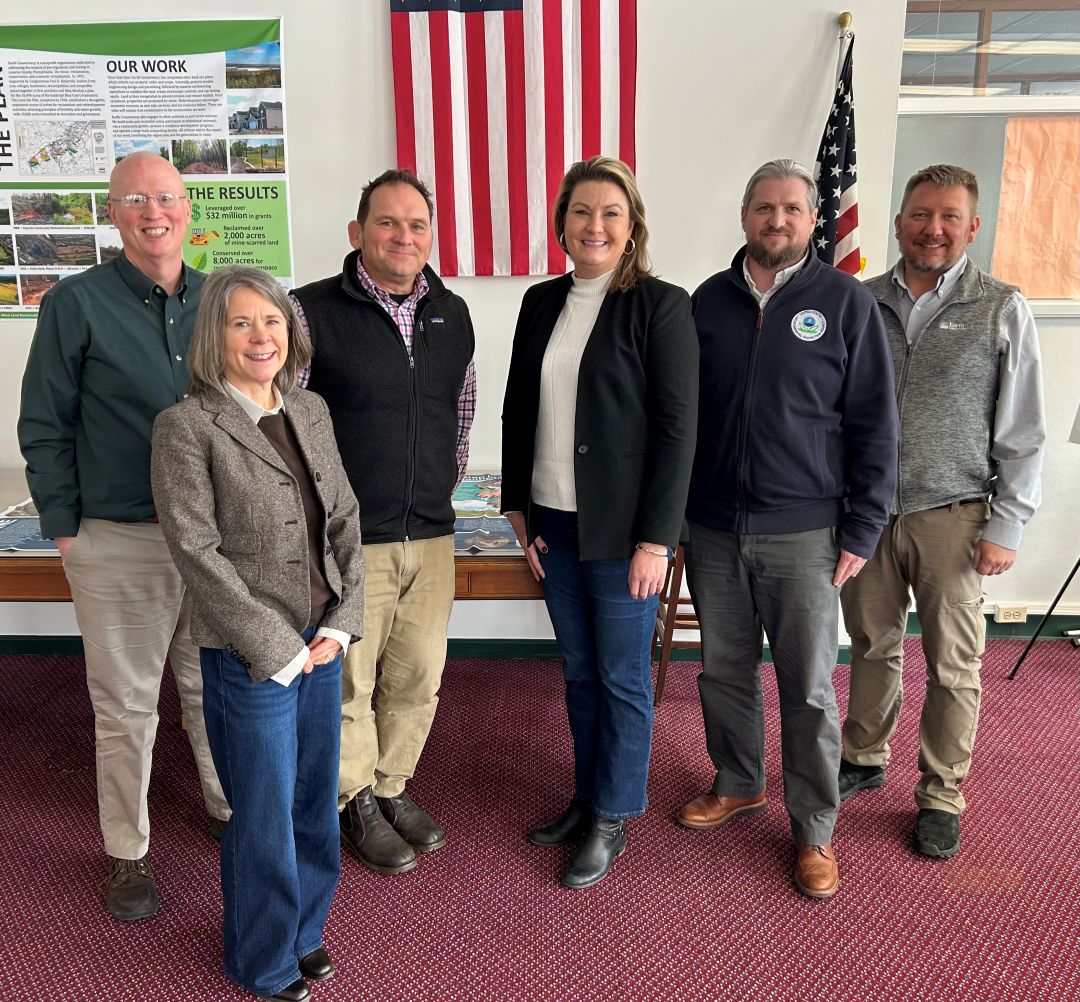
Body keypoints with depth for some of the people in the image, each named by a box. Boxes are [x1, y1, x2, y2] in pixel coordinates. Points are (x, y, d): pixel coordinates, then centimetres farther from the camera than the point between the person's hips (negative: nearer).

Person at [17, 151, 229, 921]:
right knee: (126, 705, 9)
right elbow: (43, 429, -1)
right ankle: (128, 853, 27)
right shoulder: (76, 304, -4)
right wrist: (65, 527, -3)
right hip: (119, 541, -3)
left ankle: (231, 809, 38)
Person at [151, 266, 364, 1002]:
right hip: (249, 656, -5)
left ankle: (303, 928, 42)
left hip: (323, 643, 5)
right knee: (265, 815, 11)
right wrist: (277, 646, -14)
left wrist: (341, 624, -2)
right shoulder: (186, 426, -11)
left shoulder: (312, 411, 6)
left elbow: (346, 519, 7)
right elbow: (195, 548, -15)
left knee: (316, 800, 18)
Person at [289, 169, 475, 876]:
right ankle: (357, 802, 30)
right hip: (347, 540, -4)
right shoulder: (312, 311, -8)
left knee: (418, 678, 15)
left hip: (432, 536, 5)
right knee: (347, 680, 8)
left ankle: (393, 787, 36)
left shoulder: (452, 314, 8)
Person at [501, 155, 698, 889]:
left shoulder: (660, 306, -8)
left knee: (623, 677, 7)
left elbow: (676, 429, -11)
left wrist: (657, 538, -14)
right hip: (553, 522, 5)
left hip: (622, 527, -5)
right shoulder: (541, 303, 9)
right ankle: (587, 797, 34)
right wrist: (518, 504, 9)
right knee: (578, 671, 16)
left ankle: (611, 820, 25)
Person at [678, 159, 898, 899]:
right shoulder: (709, 302, 6)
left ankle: (815, 829, 24)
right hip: (713, 531, 3)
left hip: (804, 534, -3)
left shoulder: (846, 303, -3)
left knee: (809, 689, 6)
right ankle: (739, 785, 38)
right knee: (724, 671, 15)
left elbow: (875, 426, -3)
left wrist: (862, 531, -7)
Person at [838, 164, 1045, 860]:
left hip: (951, 515, -2)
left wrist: (1007, 527, -6)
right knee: (873, 645, 14)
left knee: (953, 664, 6)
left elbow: (1022, 432, -2)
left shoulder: (1003, 310, -1)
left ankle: (942, 796, 23)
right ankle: (865, 757, 34)